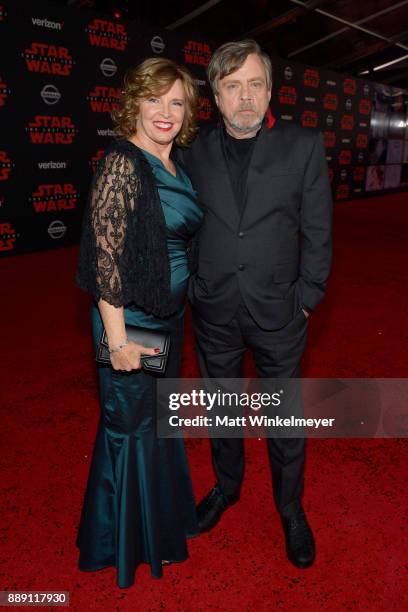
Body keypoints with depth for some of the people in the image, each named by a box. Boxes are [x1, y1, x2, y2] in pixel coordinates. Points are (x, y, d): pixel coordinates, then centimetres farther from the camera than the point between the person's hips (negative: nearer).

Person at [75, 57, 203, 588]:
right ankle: (128, 538, 36)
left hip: (170, 313, 9)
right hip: (132, 319, -8)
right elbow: (105, 257, -21)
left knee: (160, 418, 24)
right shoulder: (122, 164, -18)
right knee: (131, 425, 9)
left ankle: (159, 515, 49)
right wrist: (118, 339, -20)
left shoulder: (176, 164, 7)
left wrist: (178, 312, 14)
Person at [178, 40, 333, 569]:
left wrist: (307, 298, -6)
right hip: (214, 312, 2)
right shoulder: (195, 152, -1)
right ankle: (227, 486, 46)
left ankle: (291, 508, 38)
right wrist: (192, 288, 3)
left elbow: (318, 232, -4)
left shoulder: (304, 146, -6)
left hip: (277, 313, -2)